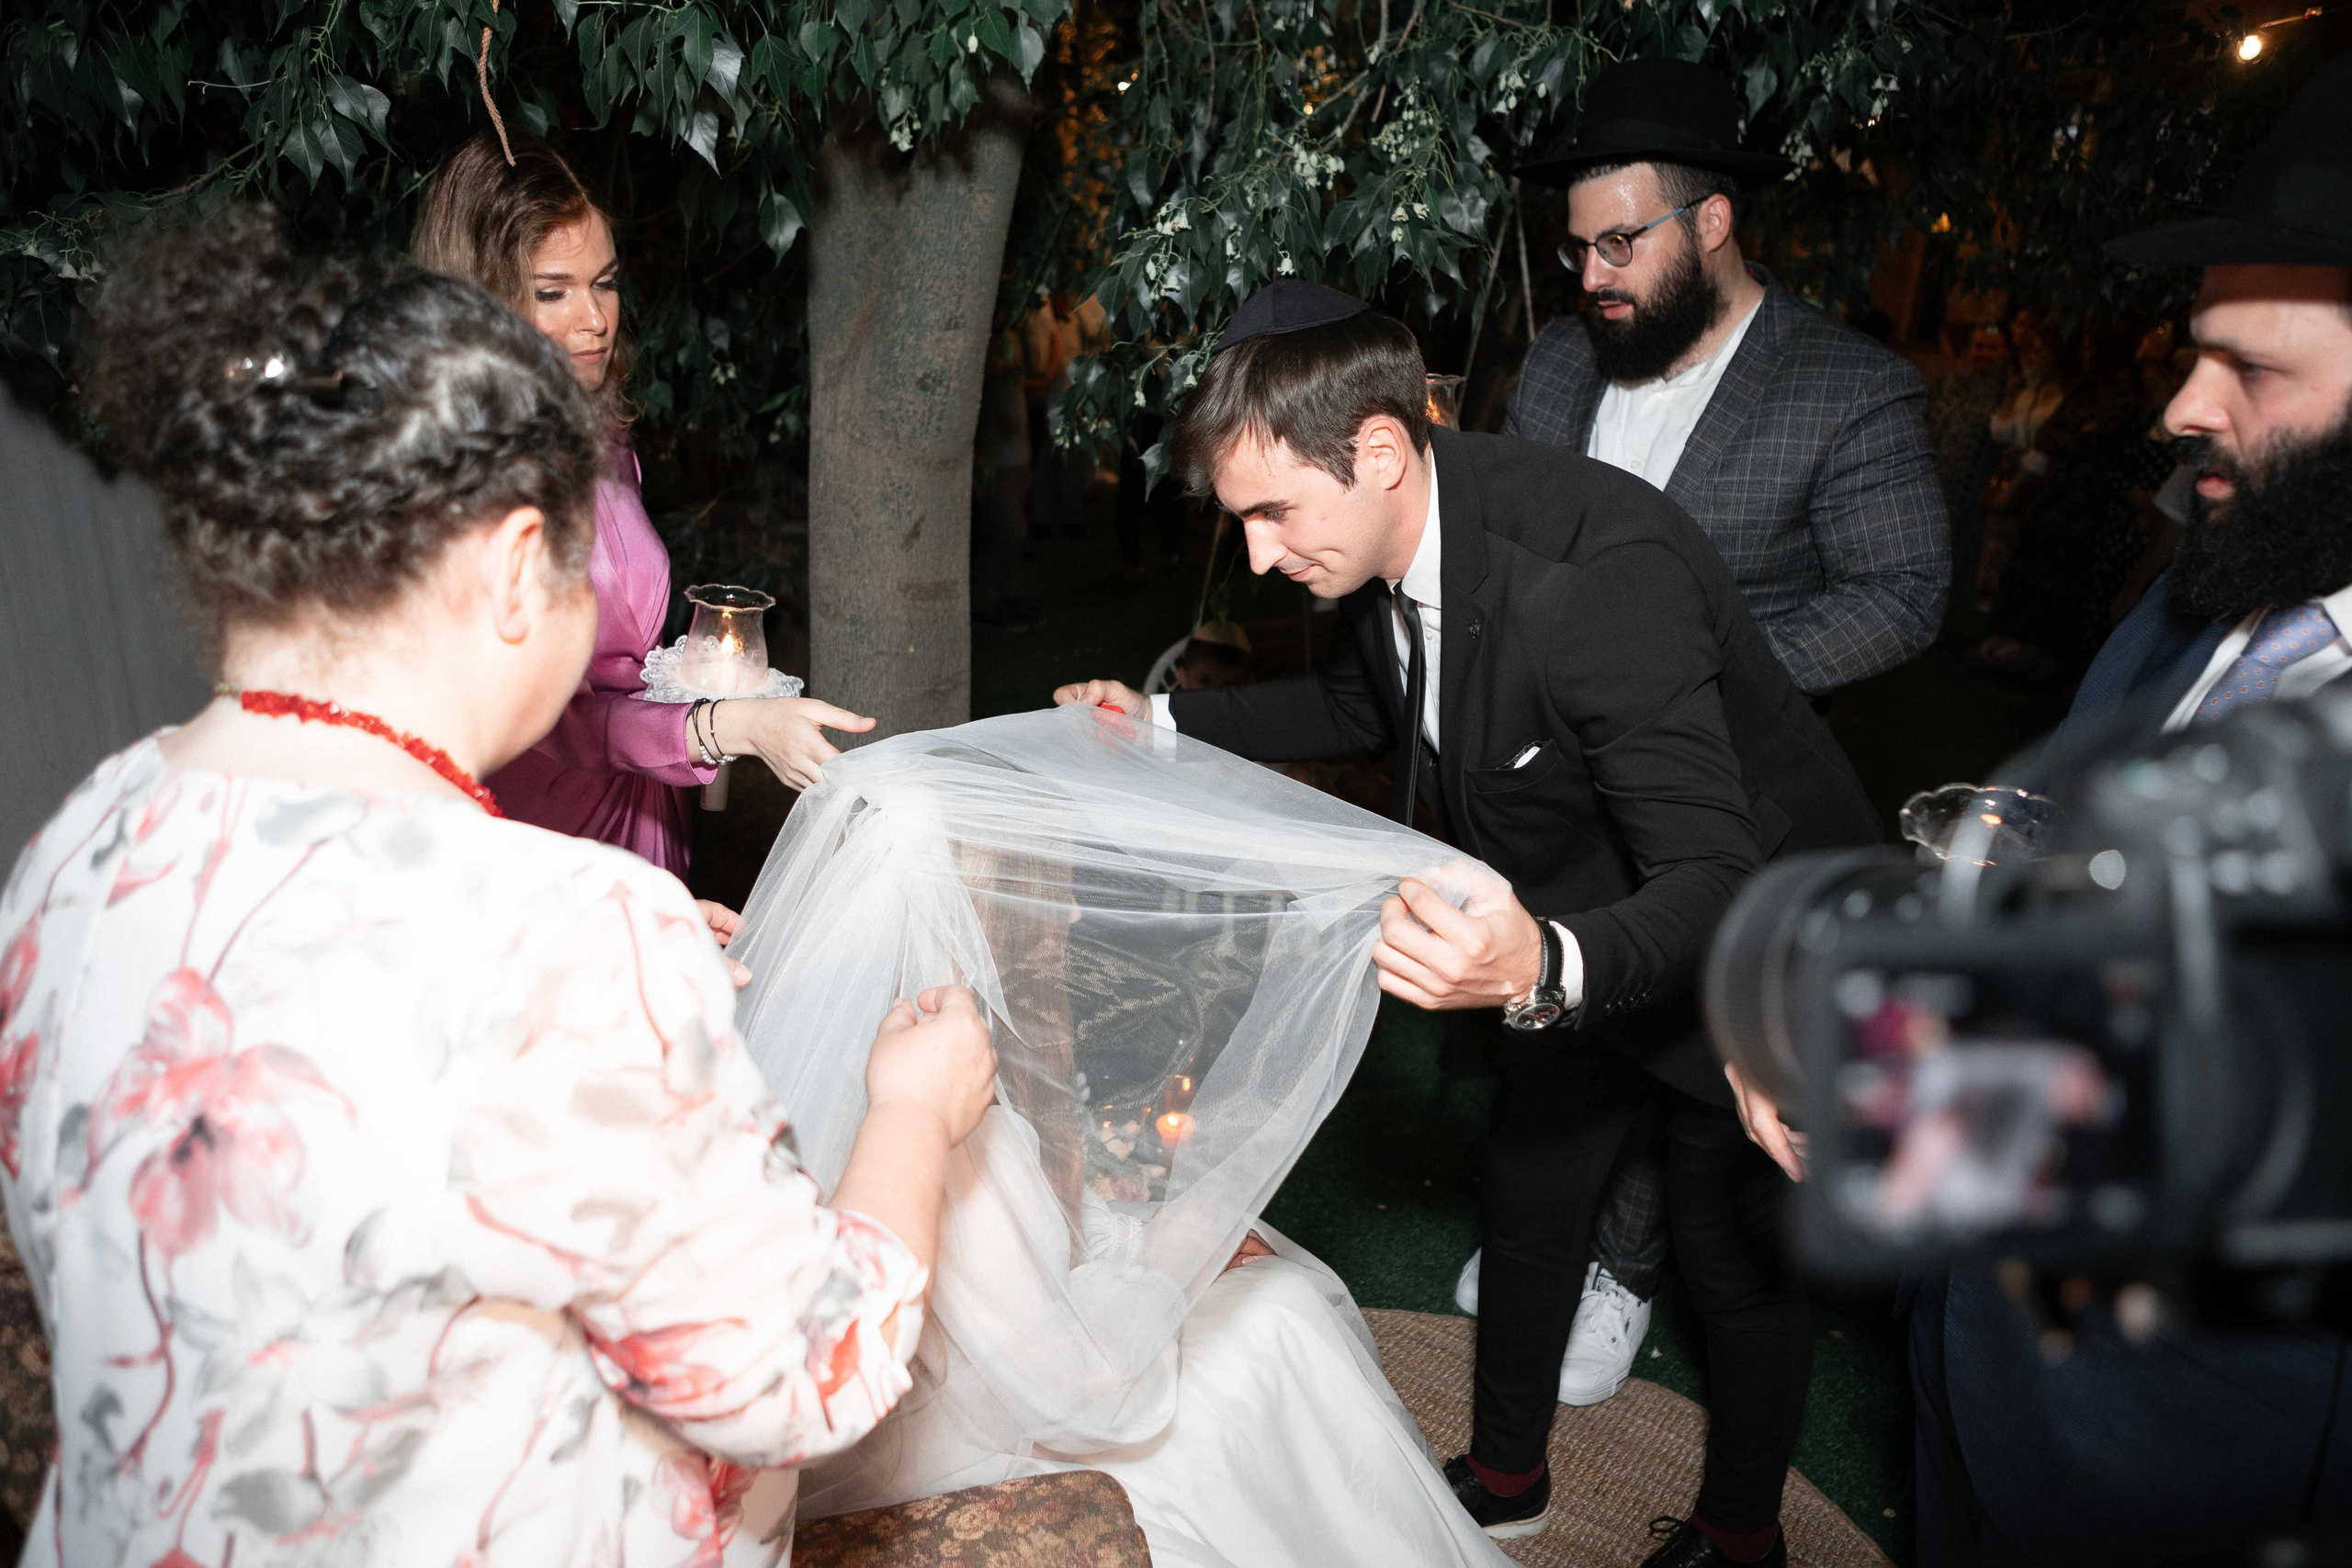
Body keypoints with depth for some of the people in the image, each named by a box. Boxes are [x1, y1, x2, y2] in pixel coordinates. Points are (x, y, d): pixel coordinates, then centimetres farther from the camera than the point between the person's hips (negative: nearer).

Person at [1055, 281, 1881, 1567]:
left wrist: (1545, 971, -60)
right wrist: (1163, 724, 3)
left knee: (1737, 1259, 11)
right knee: (1526, 1188, 18)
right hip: (1579, 931, 7)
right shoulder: (1393, 537, -13)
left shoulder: (1601, 570, -39)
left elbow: (1716, 882, -40)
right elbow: (1359, 702, 9)